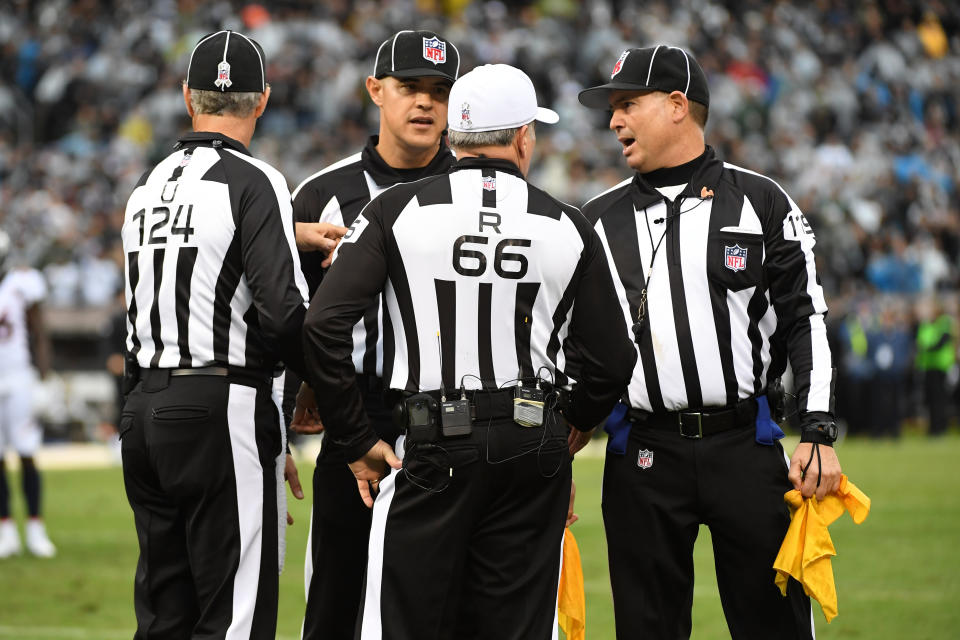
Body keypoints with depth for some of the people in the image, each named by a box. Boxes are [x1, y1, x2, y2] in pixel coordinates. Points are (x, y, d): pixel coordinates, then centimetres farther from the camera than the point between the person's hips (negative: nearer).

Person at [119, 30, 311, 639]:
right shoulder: (252, 183, -8)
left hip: (146, 405, 7)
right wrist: (320, 378, 3)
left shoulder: (149, 187, 15)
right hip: (222, 410, -7)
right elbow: (282, 311, -17)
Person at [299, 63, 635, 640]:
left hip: (434, 449, -2)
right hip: (537, 451, 2)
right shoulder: (567, 226, 5)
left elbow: (324, 326, -9)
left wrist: (357, 440, -1)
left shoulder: (398, 210, 0)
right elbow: (611, 360, 6)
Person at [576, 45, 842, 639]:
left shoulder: (763, 203, 4)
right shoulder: (599, 219, 10)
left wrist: (819, 434, -6)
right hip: (644, 453, 2)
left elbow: (806, 321, 3)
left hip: (746, 444, -2)